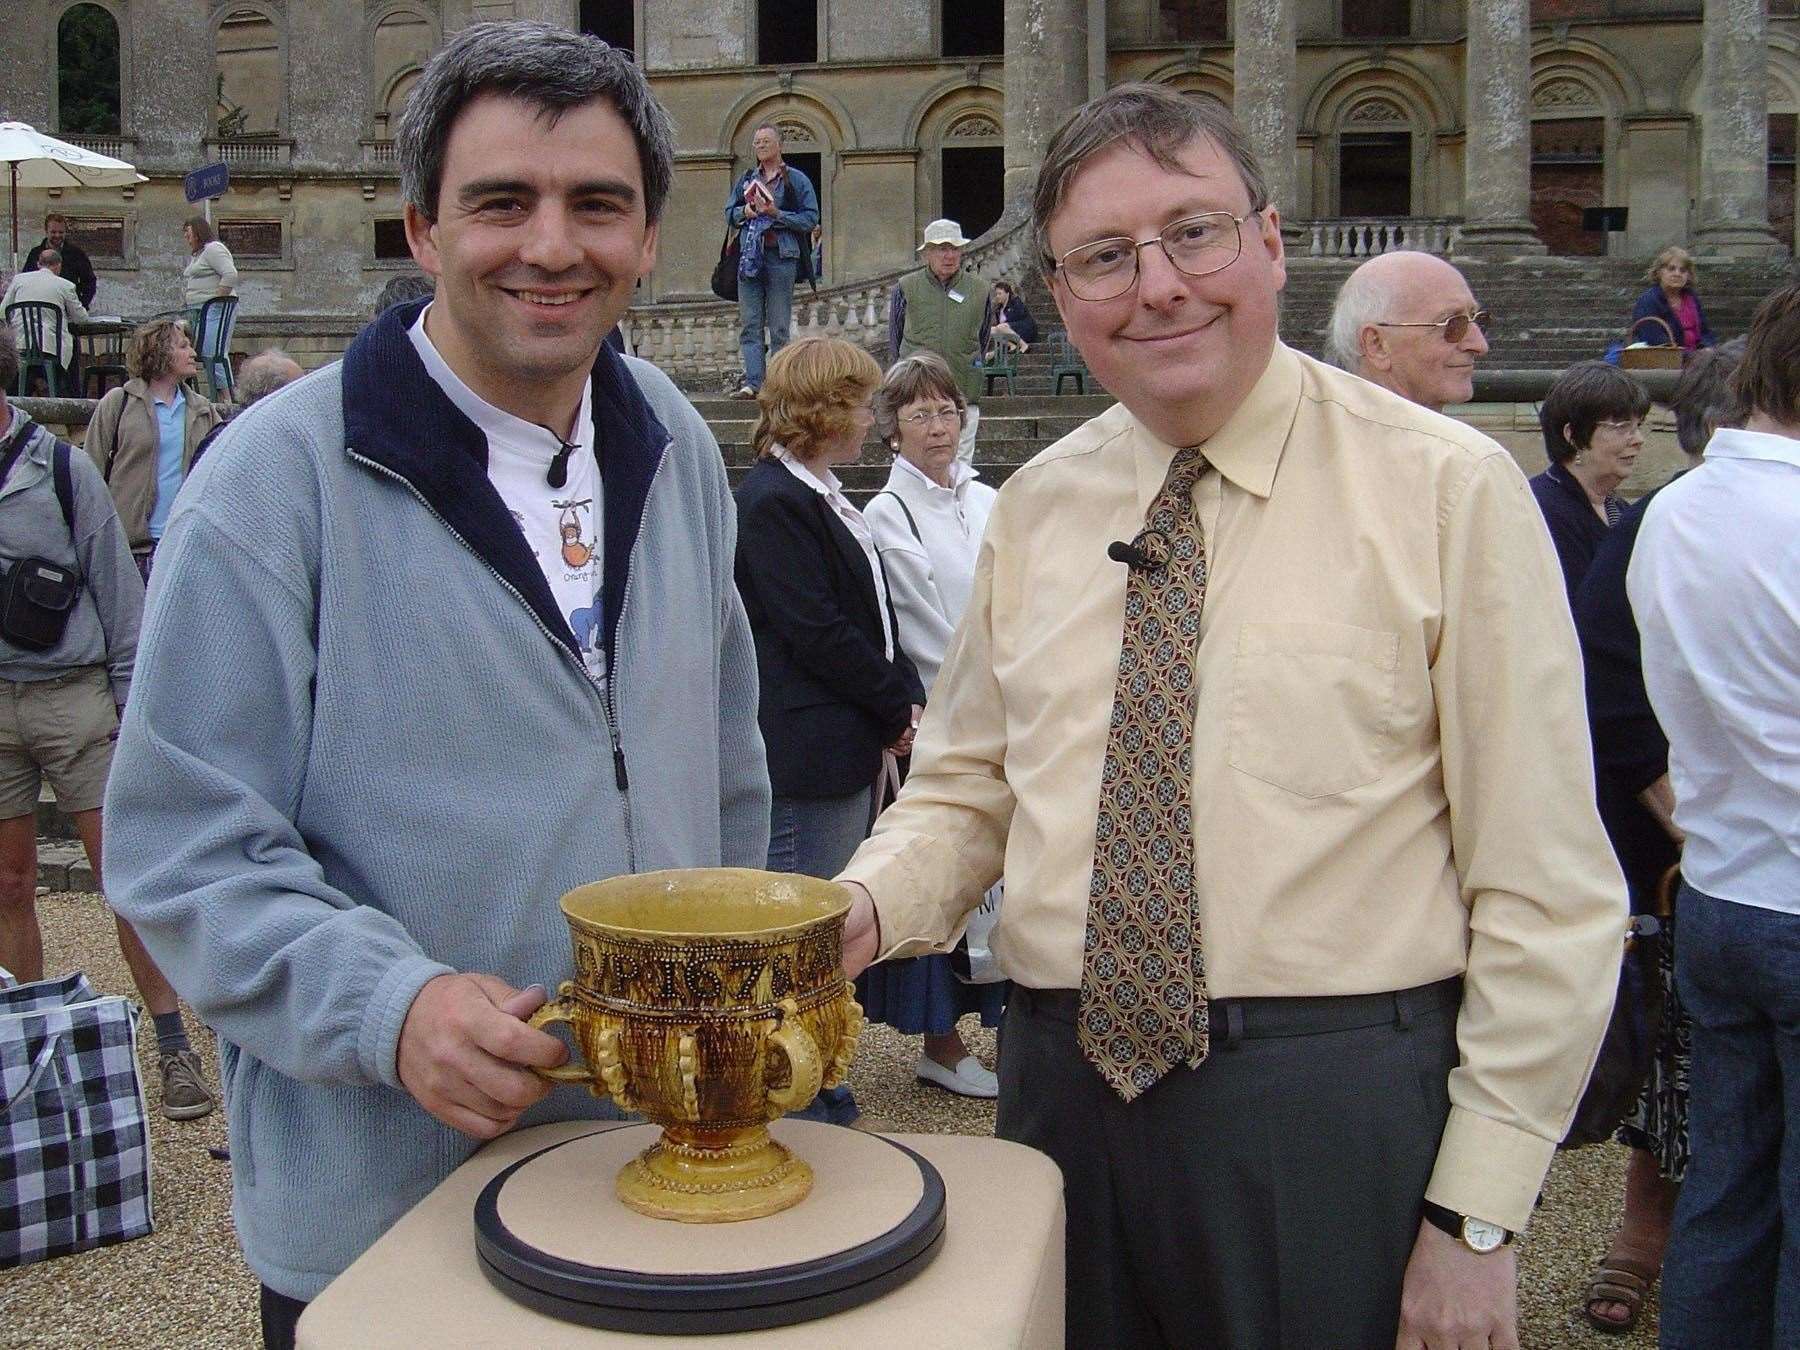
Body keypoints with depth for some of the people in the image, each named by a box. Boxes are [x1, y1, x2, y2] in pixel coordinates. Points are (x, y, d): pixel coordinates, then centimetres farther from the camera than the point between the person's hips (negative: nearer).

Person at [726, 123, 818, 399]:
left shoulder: (796, 180, 4)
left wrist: (777, 214, -14)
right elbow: (729, 213, 19)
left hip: (781, 256, -4)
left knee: (779, 327, -1)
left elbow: (811, 219, -3)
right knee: (749, 324, -3)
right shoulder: (746, 179, 17)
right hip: (749, 256, 4)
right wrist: (744, 212, -3)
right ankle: (752, 383, -5)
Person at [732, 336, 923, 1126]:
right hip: (809, 756, -10)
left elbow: (873, 614, 17)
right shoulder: (773, 502, -15)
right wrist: (899, 707, -9)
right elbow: (818, 633, -19)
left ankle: (820, 1092, 29)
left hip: (850, 745, 10)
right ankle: (805, 1105, 11)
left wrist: (907, 699, 3)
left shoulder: (820, 496, 16)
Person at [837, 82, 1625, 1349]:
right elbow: (965, 788, 13)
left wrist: (1478, 1216, -11)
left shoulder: (1448, 489, -8)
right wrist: (866, 906, -9)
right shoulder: (1036, 510, 6)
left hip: (1341, 1111, -4)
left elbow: (1550, 893, -9)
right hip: (1066, 1089, 4)